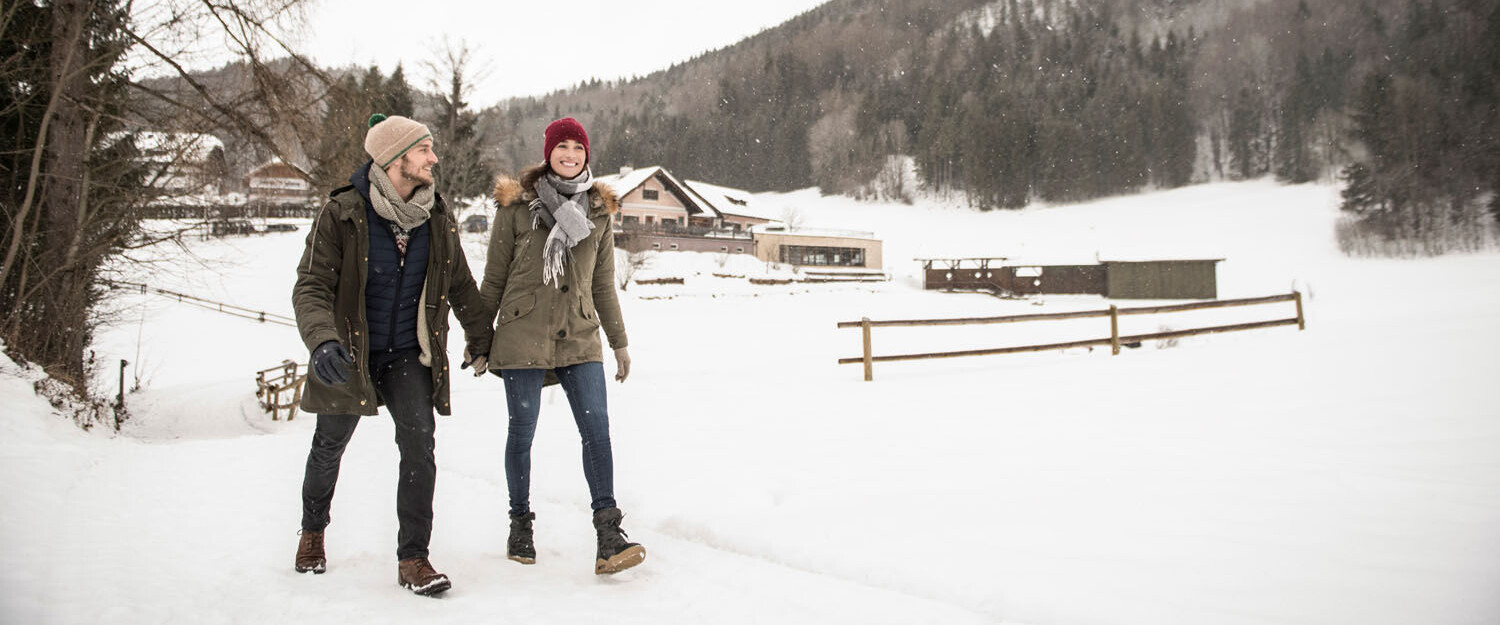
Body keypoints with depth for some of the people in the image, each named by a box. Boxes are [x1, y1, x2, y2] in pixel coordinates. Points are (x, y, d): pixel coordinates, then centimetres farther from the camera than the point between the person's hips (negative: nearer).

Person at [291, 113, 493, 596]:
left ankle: (413, 558, -4)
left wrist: (485, 341, 18)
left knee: (419, 444, -14)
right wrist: (323, 341, -35)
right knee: (330, 447, 14)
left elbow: (461, 287, 11)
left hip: (409, 355, 2)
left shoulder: (438, 219, -1)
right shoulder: (342, 213, -13)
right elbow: (311, 285, -18)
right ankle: (313, 530, 42)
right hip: (349, 353, -2)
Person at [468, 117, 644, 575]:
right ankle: (520, 526, 23)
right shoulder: (516, 205, 2)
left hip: (579, 338, 2)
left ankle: (608, 536, -7)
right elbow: (494, 278, 6)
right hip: (523, 336, -2)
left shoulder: (598, 211, 10)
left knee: (597, 429, -8)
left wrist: (619, 342, 16)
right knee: (522, 432, 5)